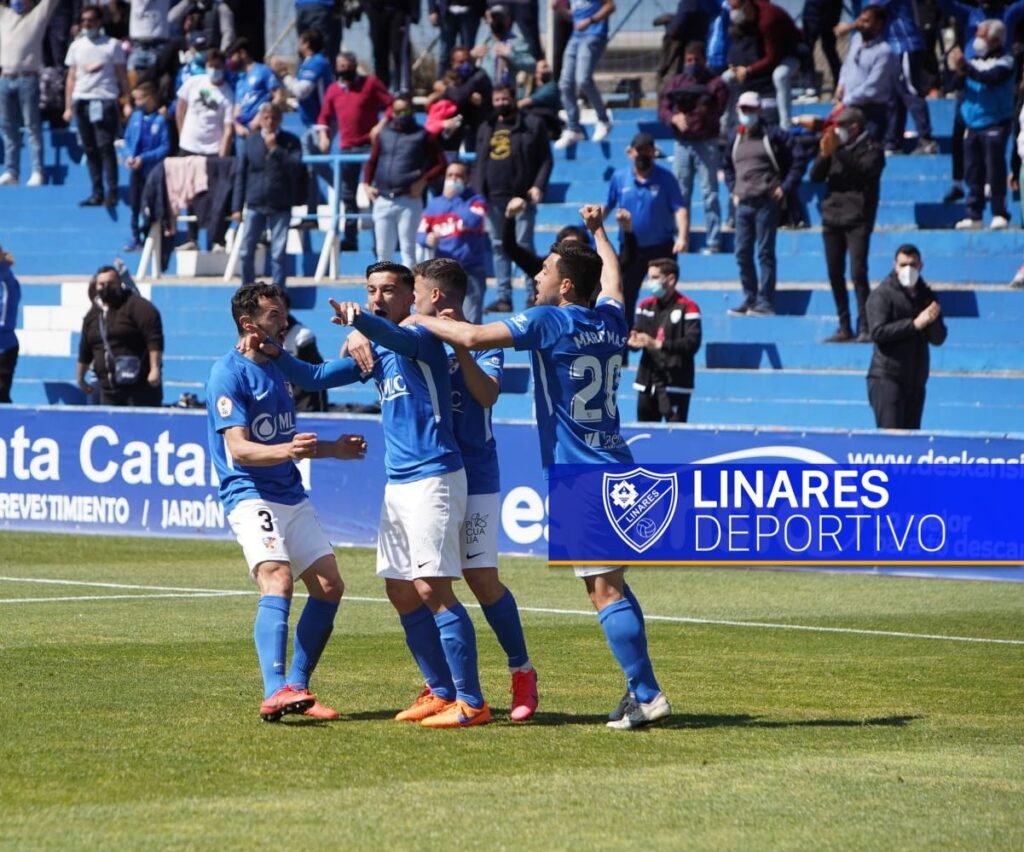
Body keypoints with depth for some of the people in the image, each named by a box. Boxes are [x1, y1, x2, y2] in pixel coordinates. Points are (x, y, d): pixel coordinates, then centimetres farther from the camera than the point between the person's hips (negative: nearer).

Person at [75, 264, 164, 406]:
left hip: (140, 385, -7)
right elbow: (85, 351, 25)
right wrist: (80, 378, 29)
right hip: (109, 389, 7)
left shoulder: (138, 306, -8)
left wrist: (155, 368, -23)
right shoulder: (93, 314, 15)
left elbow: (154, 339, -15)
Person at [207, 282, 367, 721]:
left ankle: (297, 686, 13)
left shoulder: (275, 369, 18)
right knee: (278, 580, -26)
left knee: (329, 586, 3)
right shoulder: (229, 373, -10)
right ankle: (275, 692, -38)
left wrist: (332, 448, 26)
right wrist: (287, 450, -35)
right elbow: (239, 449, -20)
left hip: (292, 497, 9)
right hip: (251, 496, -9)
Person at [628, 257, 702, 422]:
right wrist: (633, 341, -16)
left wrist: (658, 344, -26)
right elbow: (635, 333, 10)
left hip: (675, 382, -7)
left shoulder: (687, 307, -9)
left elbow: (692, 342, -19)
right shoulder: (645, 305, 13)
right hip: (647, 380, 7)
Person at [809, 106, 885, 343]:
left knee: (858, 272, -14)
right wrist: (824, 156, -10)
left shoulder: (872, 150, 1)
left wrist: (838, 153, -20)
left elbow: (863, 171, -17)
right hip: (832, 217, 6)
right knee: (835, 274, 5)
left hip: (857, 219, -6)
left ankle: (864, 327, -14)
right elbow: (815, 176, 8)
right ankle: (844, 328, 11)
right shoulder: (836, 148, 15)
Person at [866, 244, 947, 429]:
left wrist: (933, 321, -14)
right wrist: (915, 324, -20)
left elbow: (938, 339, 9)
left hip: (916, 380, 6)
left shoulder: (926, 296, 11)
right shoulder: (882, 295, -5)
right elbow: (877, 331, -18)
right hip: (887, 378, -6)